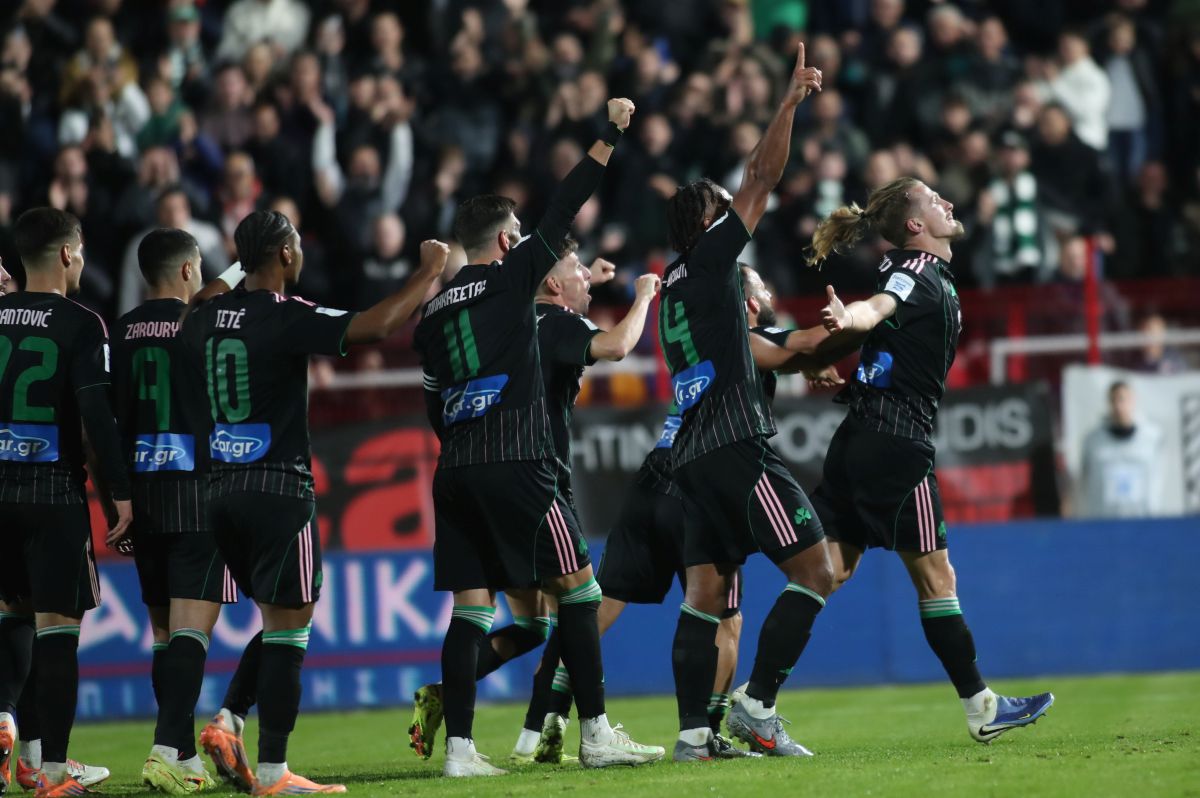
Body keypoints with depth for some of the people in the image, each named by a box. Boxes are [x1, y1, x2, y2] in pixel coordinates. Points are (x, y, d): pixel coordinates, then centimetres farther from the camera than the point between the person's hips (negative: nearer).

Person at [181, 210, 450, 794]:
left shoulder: (205, 317, 7)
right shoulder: (286, 318, -13)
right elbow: (378, 325, -21)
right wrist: (430, 272, -8)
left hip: (221, 488, 7)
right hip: (278, 487, -7)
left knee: (278, 619, 20)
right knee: (288, 626, -3)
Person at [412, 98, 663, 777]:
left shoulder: (435, 310, 17)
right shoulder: (511, 277, 0)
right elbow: (564, 212, 1)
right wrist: (610, 137, 6)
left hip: (456, 469, 6)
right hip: (516, 463, -6)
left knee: (472, 608, 4)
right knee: (578, 588, 0)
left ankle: (459, 747, -4)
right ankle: (597, 733, -3)